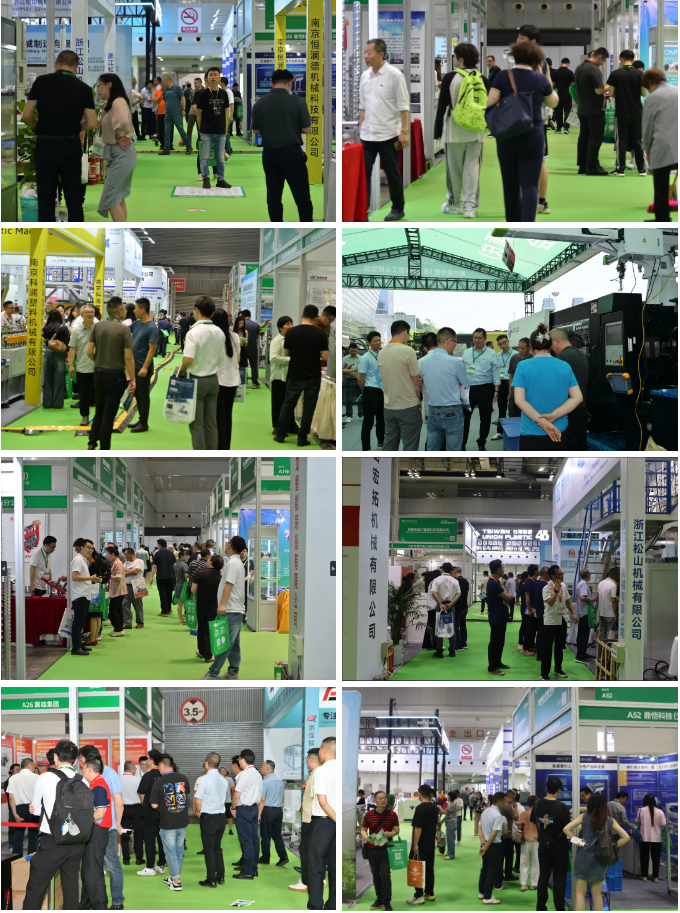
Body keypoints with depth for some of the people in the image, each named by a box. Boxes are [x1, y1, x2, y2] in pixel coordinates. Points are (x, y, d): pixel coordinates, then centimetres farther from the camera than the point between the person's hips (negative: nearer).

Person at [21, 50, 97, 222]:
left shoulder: (41, 82, -2)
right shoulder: (84, 88, 3)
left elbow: (26, 116, -1)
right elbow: (92, 124, 1)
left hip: (46, 146, -1)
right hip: (71, 147, 1)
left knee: (46, 200, 5)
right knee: (74, 198, 9)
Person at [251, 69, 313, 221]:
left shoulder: (259, 103, -2)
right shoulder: (297, 102, -11)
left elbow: (255, 130, 8)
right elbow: (307, 129, -5)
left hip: (269, 153, 3)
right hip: (292, 153, -3)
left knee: (274, 196, 8)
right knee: (302, 196, 4)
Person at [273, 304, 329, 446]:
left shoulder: (291, 332, -7)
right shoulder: (320, 333, -10)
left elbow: (286, 353, 4)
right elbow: (325, 357, -8)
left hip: (295, 377, 1)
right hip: (313, 378, -1)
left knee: (288, 405, 15)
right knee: (308, 408, 7)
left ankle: (280, 435, 20)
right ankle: (302, 438, 8)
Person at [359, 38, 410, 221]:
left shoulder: (394, 75, -11)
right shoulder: (365, 76, 7)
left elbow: (403, 106, -11)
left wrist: (404, 132, -14)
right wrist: (360, 128, 12)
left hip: (387, 135, -6)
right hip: (367, 135, 6)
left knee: (392, 174, 5)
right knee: (363, 172, 2)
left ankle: (397, 209, 16)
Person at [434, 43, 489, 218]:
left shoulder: (450, 78, -7)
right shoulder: (482, 80, 3)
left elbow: (442, 106, -6)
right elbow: (489, 106, 8)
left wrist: (438, 131, 1)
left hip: (455, 131, -3)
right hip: (476, 132, 3)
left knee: (454, 169, 8)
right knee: (472, 168, 3)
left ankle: (454, 203, 18)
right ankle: (470, 206, -2)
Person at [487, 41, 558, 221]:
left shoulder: (503, 77, -4)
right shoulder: (540, 79, -3)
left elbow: (489, 104, -9)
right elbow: (553, 102, 13)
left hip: (506, 137, 1)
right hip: (533, 137, -1)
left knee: (510, 185, 14)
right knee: (529, 185, -5)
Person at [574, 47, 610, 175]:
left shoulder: (578, 68, 8)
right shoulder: (594, 70, -19)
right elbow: (599, 90, -25)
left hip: (582, 109, 8)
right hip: (595, 110, -8)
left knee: (583, 136, 12)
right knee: (595, 138, -2)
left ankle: (582, 165, 14)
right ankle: (592, 166, -3)